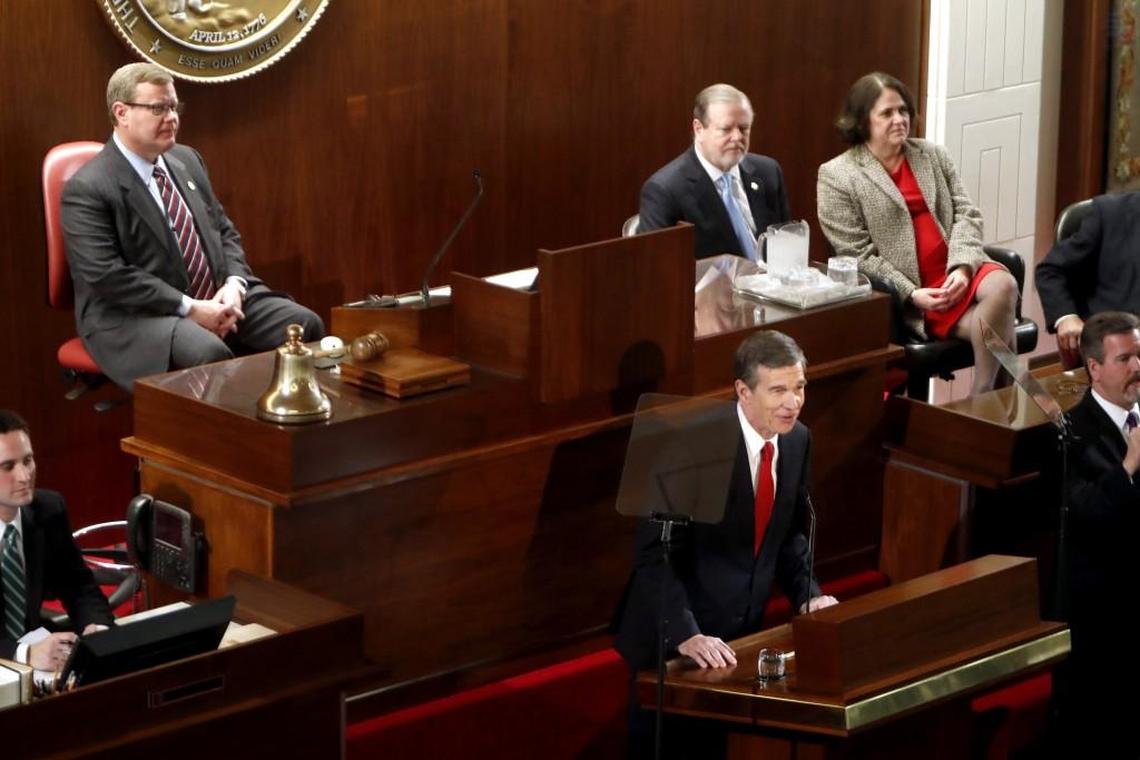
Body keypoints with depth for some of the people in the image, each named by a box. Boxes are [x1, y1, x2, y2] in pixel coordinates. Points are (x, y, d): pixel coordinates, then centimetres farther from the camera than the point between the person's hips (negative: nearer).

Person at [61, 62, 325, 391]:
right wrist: (190, 309, -20)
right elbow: (107, 275, -19)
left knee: (305, 325, -12)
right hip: (136, 316, -8)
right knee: (209, 355, -36)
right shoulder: (87, 189, -11)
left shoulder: (187, 160, 14)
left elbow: (224, 231, 20)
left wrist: (234, 284, -2)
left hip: (218, 301, 8)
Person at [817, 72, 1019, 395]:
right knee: (990, 328, -29)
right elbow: (858, 256, -5)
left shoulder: (934, 155, 17)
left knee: (1002, 284, -29)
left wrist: (962, 268, -11)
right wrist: (911, 294, -16)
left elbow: (966, 214, 9)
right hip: (909, 297, -5)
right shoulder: (837, 176, 1)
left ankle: (981, 398, -19)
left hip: (958, 273, 5)